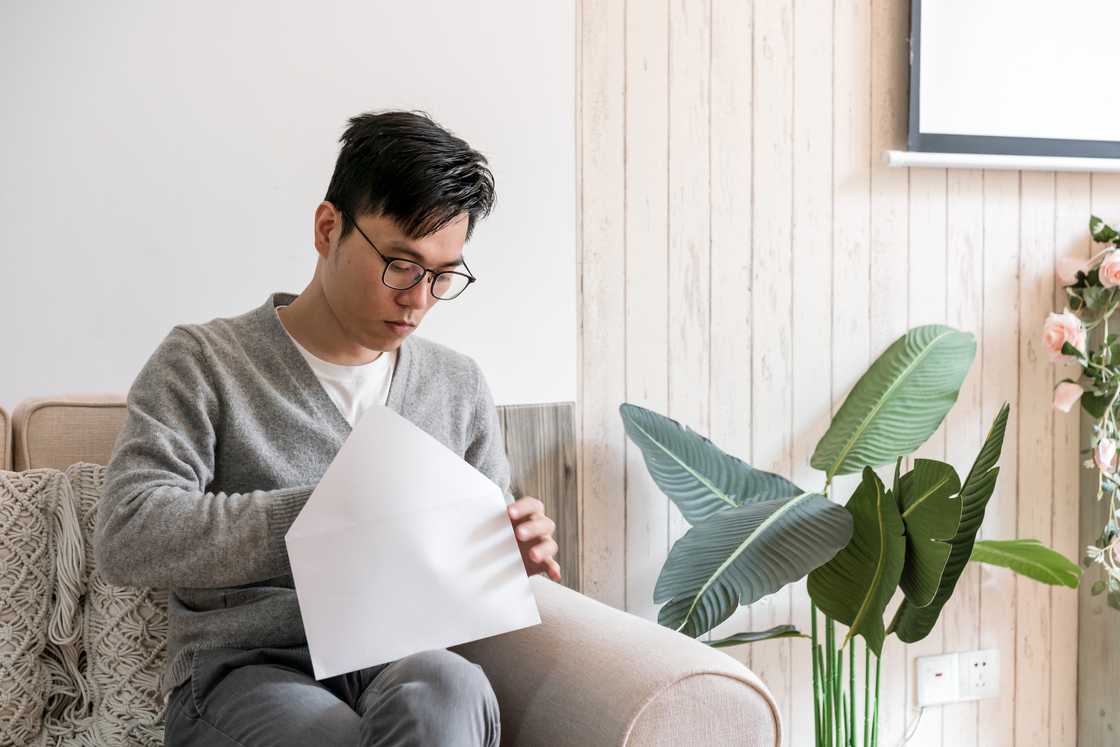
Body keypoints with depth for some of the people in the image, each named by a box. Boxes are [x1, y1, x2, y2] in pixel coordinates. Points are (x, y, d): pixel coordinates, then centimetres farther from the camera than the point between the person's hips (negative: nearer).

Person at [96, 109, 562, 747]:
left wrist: (519, 546, -5)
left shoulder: (459, 383, 14)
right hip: (248, 671, -3)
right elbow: (128, 538, -13)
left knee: (448, 690, -35)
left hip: (407, 666, 3)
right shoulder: (203, 363, 1)